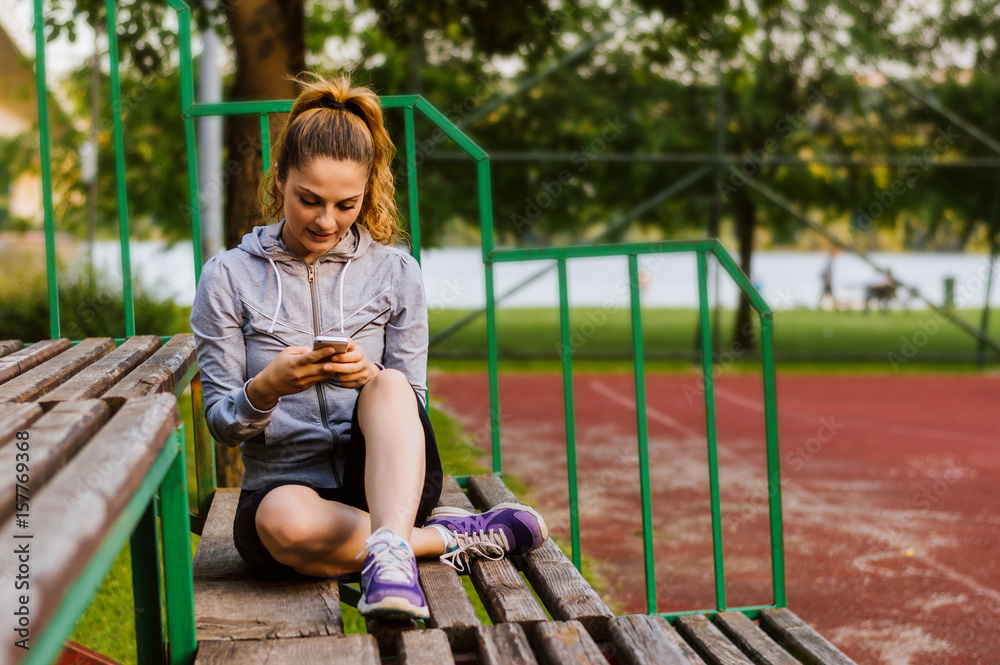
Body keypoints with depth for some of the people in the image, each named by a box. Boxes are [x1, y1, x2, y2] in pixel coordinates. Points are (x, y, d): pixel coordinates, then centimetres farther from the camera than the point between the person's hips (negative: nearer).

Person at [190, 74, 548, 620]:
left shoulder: (394, 272, 7)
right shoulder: (228, 278, 3)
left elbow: (409, 405, 6)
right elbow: (220, 422, 1)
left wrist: (371, 380, -18)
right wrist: (266, 388, -22)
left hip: (383, 478, 1)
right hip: (281, 486, -1)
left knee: (391, 386, -32)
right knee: (287, 526, -38)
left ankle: (389, 553, -51)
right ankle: (451, 536, -19)